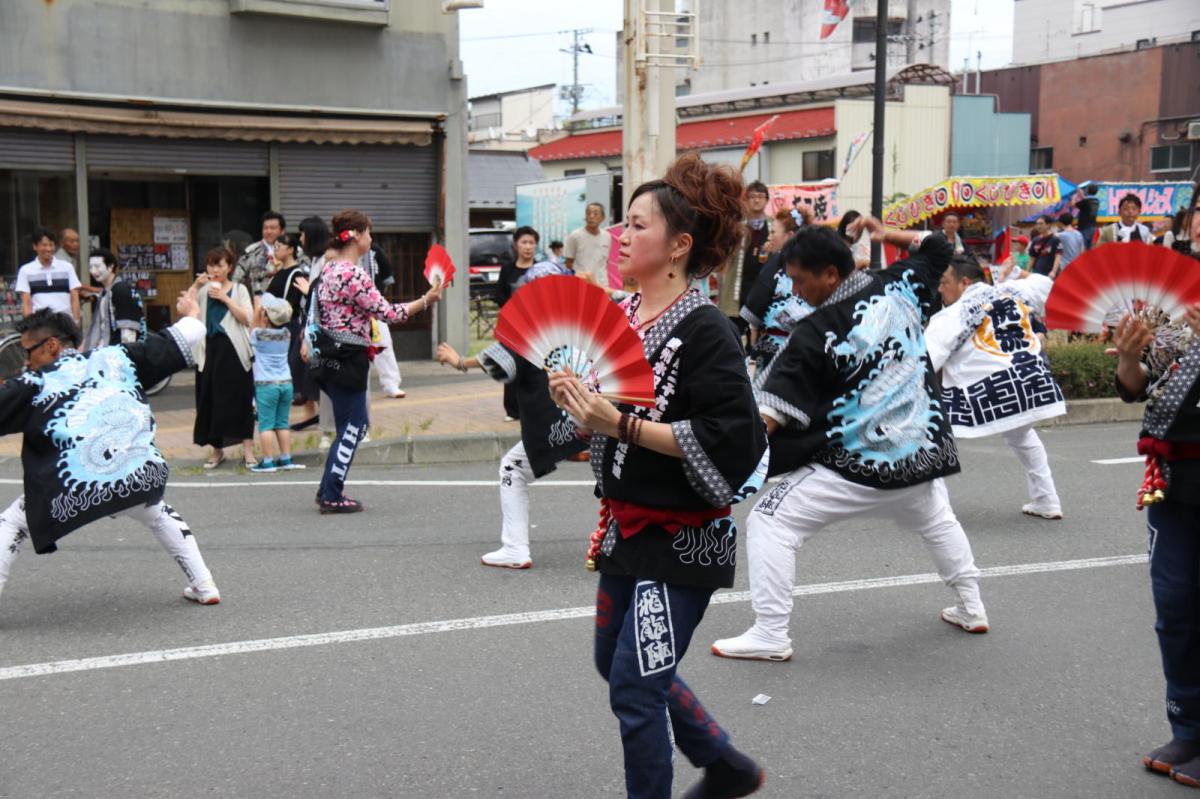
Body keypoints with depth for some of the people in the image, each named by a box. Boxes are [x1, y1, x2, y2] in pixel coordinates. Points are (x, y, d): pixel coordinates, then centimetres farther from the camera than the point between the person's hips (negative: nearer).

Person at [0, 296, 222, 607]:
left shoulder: (35, 384, 4)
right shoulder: (115, 358, 13)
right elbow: (169, 347, 19)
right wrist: (191, 316, 37)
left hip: (72, 492, -4)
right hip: (140, 479, 4)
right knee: (160, 515, 35)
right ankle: (203, 586, 31)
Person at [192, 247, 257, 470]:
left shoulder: (239, 289, 7)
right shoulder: (204, 290, 12)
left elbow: (247, 318, -7)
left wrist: (225, 298, -12)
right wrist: (195, 286, -9)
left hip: (234, 350, -2)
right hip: (209, 349, 2)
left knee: (240, 399, -1)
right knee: (211, 401, 4)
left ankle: (248, 450, 4)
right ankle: (217, 450, 16)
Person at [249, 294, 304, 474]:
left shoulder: (259, 336, -8)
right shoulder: (286, 333, 4)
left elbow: (254, 325, 12)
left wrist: (258, 308, 19)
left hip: (265, 385, -4)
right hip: (286, 383, 5)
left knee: (266, 425, -2)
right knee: (283, 423, 11)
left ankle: (268, 462, -5)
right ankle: (286, 459, 11)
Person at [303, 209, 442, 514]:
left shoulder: (328, 268, 10)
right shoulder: (354, 275, -19)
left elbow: (313, 309, 17)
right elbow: (387, 313, -17)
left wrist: (308, 342, 24)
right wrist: (426, 300, -10)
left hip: (329, 356, 9)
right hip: (348, 360, -9)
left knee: (355, 425, 16)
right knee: (351, 428, 1)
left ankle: (328, 489, 21)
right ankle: (332, 497, 6)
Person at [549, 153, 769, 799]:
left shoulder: (703, 329, -18)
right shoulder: (618, 315, 6)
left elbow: (727, 439, -25)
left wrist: (623, 424, -27)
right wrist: (576, 399, -5)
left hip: (683, 536, -9)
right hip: (626, 523, 9)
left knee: (635, 685, -4)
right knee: (616, 661, 21)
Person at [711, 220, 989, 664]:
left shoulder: (816, 332, -14)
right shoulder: (899, 286, 1)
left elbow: (773, 412, -20)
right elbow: (937, 248, 23)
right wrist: (888, 235, 23)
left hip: (854, 464, -7)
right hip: (921, 451, 7)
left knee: (770, 524, -2)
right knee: (937, 521, 35)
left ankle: (770, 635, -6)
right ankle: (970, 609, 44)